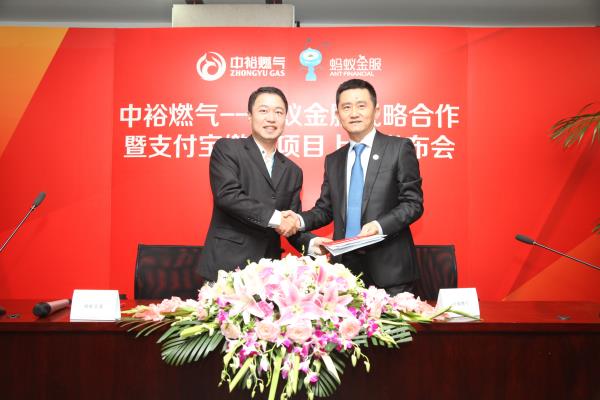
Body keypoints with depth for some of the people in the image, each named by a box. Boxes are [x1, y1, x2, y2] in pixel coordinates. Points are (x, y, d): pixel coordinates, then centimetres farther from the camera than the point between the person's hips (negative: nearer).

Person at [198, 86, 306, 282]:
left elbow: (291, 224, 14)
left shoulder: (293, 171, 14)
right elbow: (227, 194, -16)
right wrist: (273, 217, -16)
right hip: (226, 265, -4)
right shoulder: (226, 148, -1)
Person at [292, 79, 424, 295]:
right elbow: (325, 209, 15)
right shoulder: (333, 160, 15)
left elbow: (413, 203, -4)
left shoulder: (400, 148, 0)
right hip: (346, 266, 4)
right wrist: (300, 219, -4)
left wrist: (380, 225, -19)